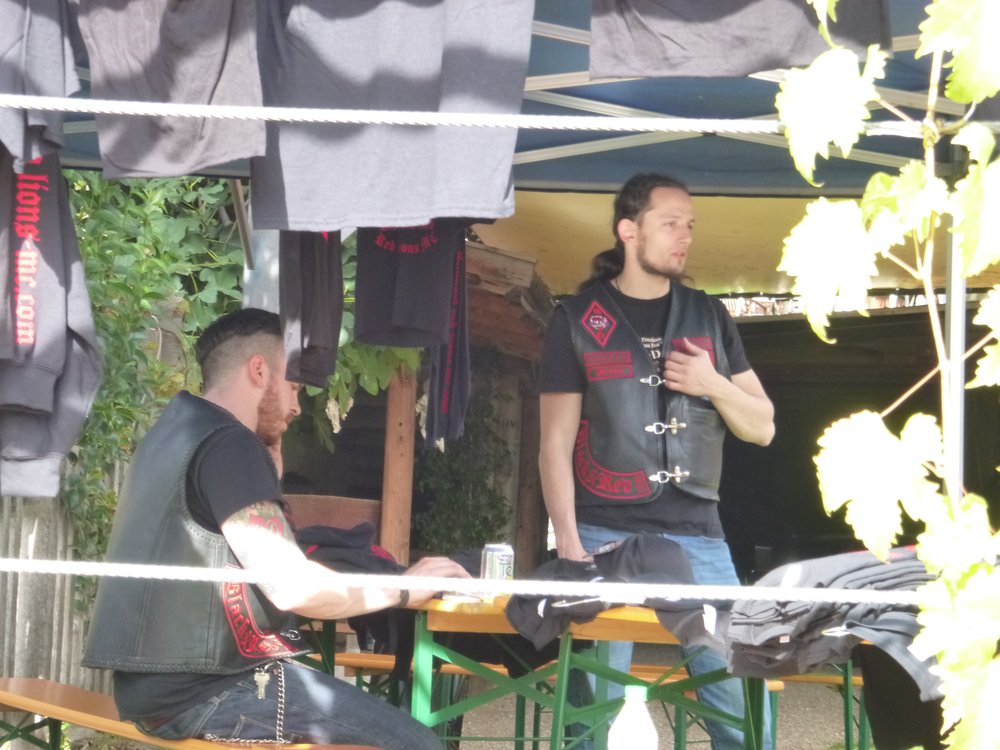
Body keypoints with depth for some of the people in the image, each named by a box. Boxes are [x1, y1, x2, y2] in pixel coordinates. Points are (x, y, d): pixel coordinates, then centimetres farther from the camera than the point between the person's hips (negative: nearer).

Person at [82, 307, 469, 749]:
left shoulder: (179, 429, 18)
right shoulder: (227, 444, -13)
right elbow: (291, 587, -21)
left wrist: (269, 457, 19)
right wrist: (403, 589, -7)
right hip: (202, 689, -11)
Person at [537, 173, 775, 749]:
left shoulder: (709, 316, 14)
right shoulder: (579, 318, 5)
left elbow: (762, 428, 16)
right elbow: (556, 443, 2)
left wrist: (714, 386, -4)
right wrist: (568, 543, -9)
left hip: (698, 536, 3)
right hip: (607, 536, -2)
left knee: (744, 701, -4)